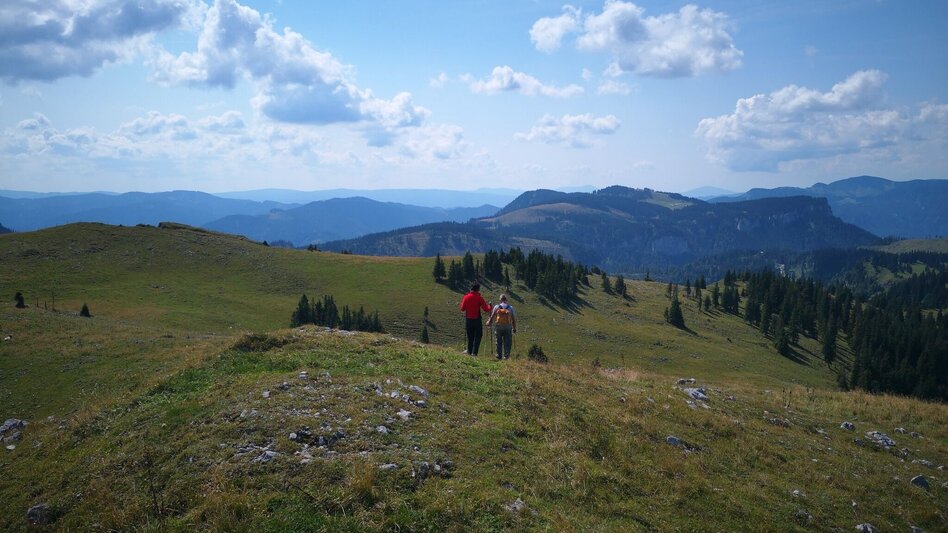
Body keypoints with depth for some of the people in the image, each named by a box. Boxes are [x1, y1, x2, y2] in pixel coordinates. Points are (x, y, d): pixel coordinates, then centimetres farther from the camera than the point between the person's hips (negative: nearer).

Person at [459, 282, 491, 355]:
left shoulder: (466, 297, -2)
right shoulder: (479, 298, -10)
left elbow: (462, 308, 5)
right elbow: (486, 309, -10)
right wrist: (489, 307, 10)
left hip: (468, 320, 4)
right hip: (477, 320, -3)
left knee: (470, 336, 17)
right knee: (477, 336, 6)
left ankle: (469, 351, 22)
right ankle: (474, 352, 1)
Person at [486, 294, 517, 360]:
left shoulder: (496, 307, 0)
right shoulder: (511, 308, 3)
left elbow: (492, 317, 4)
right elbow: (514, 319, 5)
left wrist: (488, 323, 21)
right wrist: (514, 328, 14)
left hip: (498, 327, 0)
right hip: (508, 328, 0)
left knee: (499, 342, 11)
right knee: (507, 342, 5)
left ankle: (499, 355, 13)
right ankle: (506, 355, -2)